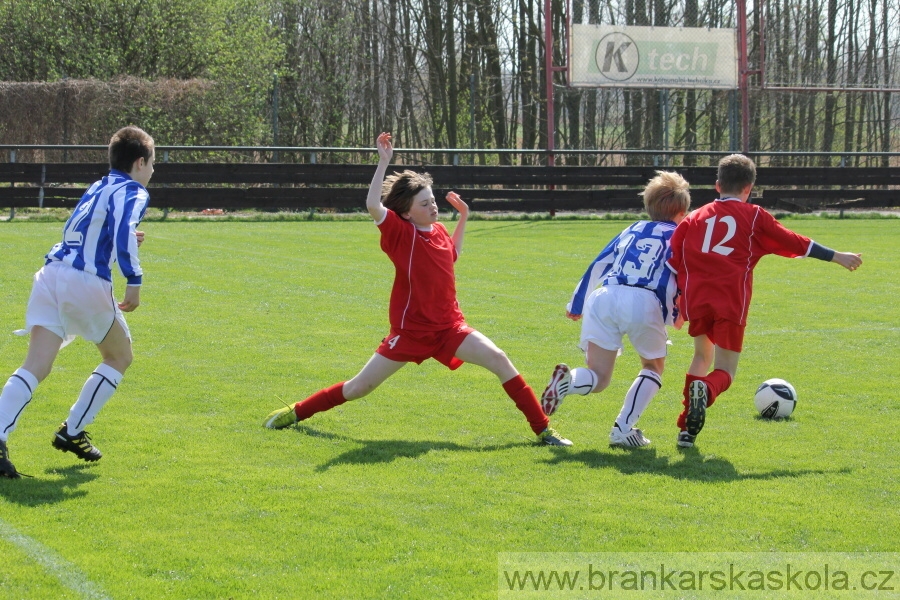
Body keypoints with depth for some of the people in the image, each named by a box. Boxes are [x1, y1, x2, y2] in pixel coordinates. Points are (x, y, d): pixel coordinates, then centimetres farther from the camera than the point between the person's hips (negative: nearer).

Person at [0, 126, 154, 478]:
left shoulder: (96, 190, 24)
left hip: (51, 274, 6)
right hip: (87, 281, -6)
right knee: (119, 357, 18)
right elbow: (124, 233, -18)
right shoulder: (133, 193, 1)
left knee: (35, 366, -6)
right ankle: (72, 432, 14)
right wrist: (134, 281, -19)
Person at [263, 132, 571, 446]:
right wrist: (384, 162, -31)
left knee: (498, 359, -15)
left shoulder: (439, 231, 6)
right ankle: (296, 412, 24)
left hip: (449, 327, 4)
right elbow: (372, 204, -31)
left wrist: (464, 217, 22)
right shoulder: (401, 233, -12)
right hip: (411, 330, -4)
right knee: (358, 388, 3)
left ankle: (543, 429, -10)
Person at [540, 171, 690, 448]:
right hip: (644, 302, -3)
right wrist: (675, 315, 5)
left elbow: (597, 266, 24)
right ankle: (622, 430, 5)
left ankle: (567, 381, -24)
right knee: (653, 367, 22)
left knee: (598, 379, 11)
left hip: (604, 298, 3)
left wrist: (576, 305, 28)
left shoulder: (633, 230, 27)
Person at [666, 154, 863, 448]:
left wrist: (675, 303, 23)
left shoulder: (694, 218, 17)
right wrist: (837, 256, 20)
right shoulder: (754, 216, 11)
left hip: (696, 301, 3)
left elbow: (674, 263, 14)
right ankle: (706, 390, -32)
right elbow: (793, 242, 12)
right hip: (731, 302, -3)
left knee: (702, 356, 24)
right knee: (725, 370, 6)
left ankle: (686, 429, 12)